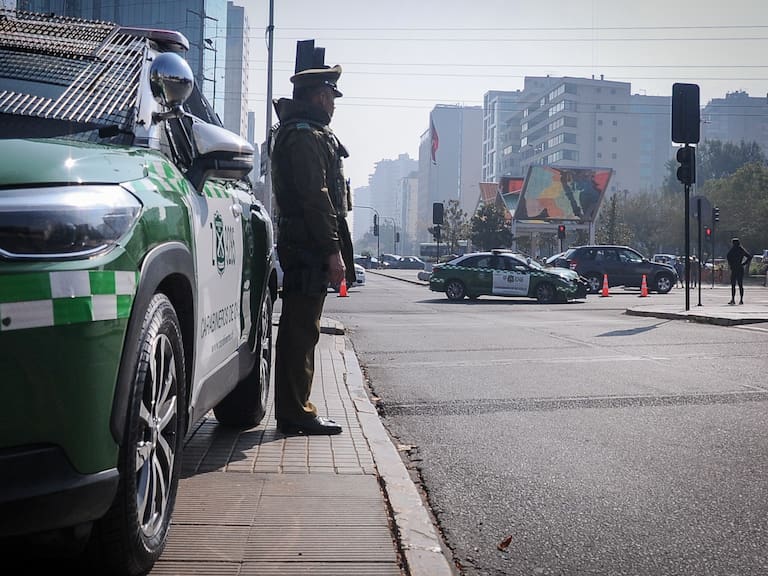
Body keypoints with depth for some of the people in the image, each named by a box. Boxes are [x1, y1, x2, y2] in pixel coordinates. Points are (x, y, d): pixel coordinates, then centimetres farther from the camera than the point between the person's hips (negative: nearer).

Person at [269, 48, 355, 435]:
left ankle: (293, 409, 19)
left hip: (300, 244, 11)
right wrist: (333, 250, -20)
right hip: (310, 245, -11)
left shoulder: (304, 133, 23)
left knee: (299, 328, 12)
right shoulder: (306, 136, -11)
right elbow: (315, 196, -19)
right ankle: (296, 412, -4)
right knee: (302, 328, -8)